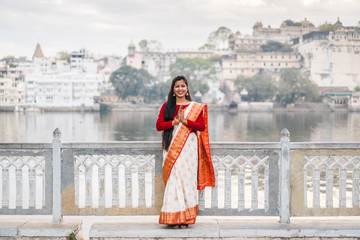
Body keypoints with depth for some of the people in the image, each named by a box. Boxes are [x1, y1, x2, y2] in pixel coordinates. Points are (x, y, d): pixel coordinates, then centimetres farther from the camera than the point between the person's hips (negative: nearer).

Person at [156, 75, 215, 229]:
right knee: (173, 179, -6)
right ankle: (173, 218, -3)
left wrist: (185, 120, -12)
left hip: (188, 148, 0)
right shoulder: (166, 106, 10)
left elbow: (202, 126, 0)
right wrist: (175, 121, -11)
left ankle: (185, 218, 2)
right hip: (172, 148, 0)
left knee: (187, 179, -3)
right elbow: (159, 125, 2)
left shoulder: (196, 107, 9)